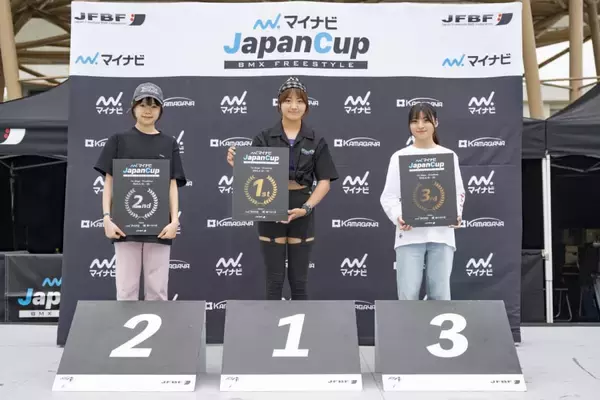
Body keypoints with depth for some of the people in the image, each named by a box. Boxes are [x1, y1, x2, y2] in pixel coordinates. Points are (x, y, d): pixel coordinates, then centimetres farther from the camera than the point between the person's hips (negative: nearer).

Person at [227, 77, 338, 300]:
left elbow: (324, 181, 0)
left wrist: (306, 207, -14)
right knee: (275, 280, 4)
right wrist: (235, 164, -24)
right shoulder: (264, 138, 1)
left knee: (298, 280, 8)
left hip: (301, 216, 1)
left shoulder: (316, 141, 4)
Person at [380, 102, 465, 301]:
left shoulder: (449, 156, 11)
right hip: (410, 234, -1)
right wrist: (398, 217, -16)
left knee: (440, 294, 5)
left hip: (441, 234, 1)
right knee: (408, 295, -5)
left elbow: (458, 193, 11)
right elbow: (388, 196, 3)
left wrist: (457, 214, -10)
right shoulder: (399, 156, 6)